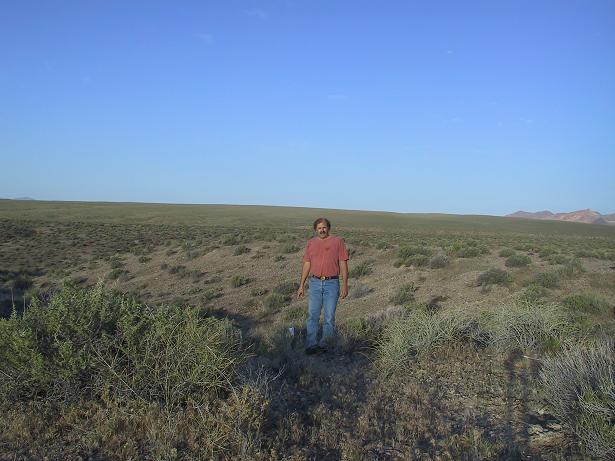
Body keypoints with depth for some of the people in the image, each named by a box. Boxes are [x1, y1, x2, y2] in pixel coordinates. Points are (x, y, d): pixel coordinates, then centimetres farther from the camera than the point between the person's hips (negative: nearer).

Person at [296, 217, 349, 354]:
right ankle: (311, 345, 2)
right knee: (312, 315, -1)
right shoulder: (311, 243, 8)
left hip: (332, 283, -2)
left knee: (329, 317, 2)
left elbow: (343, 264, -1)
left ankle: (323, 344, 13)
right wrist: (301, 285, 8)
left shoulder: (338, 242, 0)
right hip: (315, 283, 2)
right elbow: (307, 264, 11)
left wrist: (345, 284, -8)